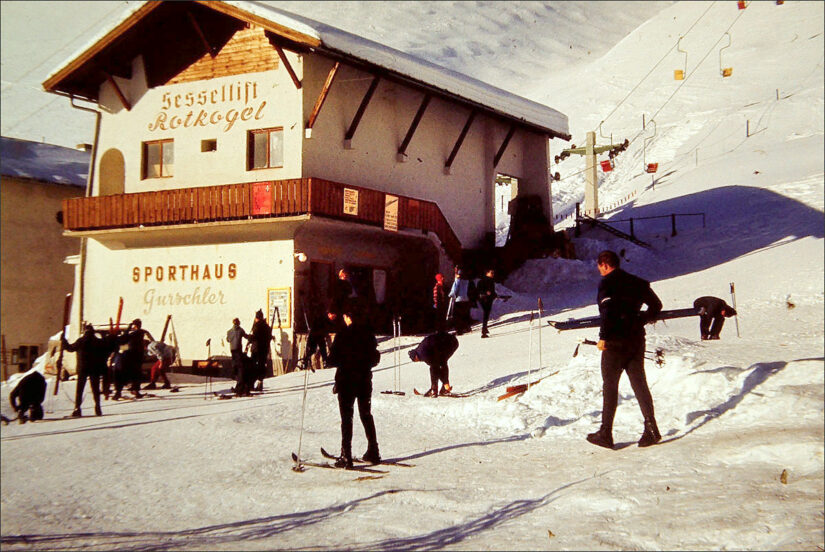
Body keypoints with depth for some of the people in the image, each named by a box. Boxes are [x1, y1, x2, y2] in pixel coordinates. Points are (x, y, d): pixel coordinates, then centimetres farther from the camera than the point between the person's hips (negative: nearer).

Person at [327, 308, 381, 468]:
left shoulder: (342, 334, -12)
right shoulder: (368, 332, 1)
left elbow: (333, 360, -14)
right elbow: (375, 358, 7)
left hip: (346, 381, -4)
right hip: (365, 380, 5)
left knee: (346, 417, 0)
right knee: (366, 415, 17)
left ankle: (346, 456, -4)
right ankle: (373, 453, 21)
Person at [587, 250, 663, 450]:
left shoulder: (607, 283, -8)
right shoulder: (637, 282, 12)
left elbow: (608, 311, -21)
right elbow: (656, 305, 16)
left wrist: (603, 337, -15)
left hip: (615, 342, -6)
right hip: (637, 339, 6)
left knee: (610, 385, 2)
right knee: (639, 382, 10)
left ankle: (606, 433, 5)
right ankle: (651, 427, -1)